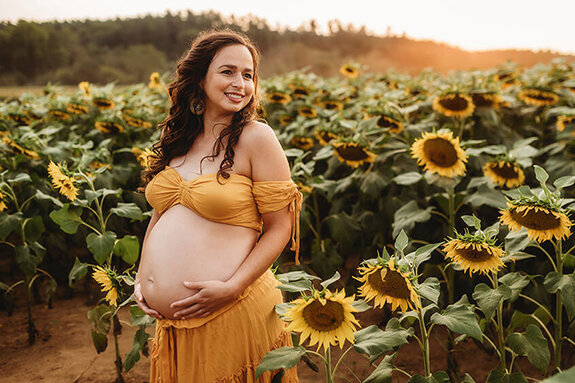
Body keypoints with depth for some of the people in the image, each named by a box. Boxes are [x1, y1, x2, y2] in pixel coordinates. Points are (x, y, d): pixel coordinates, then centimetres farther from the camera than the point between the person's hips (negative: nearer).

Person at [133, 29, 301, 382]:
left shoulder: (255, 137, -10)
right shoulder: (178, 140, 7)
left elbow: (280, 227, -10)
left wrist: (231, 288, -18)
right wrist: (142, 277, 6)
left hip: (232, 314, -5)